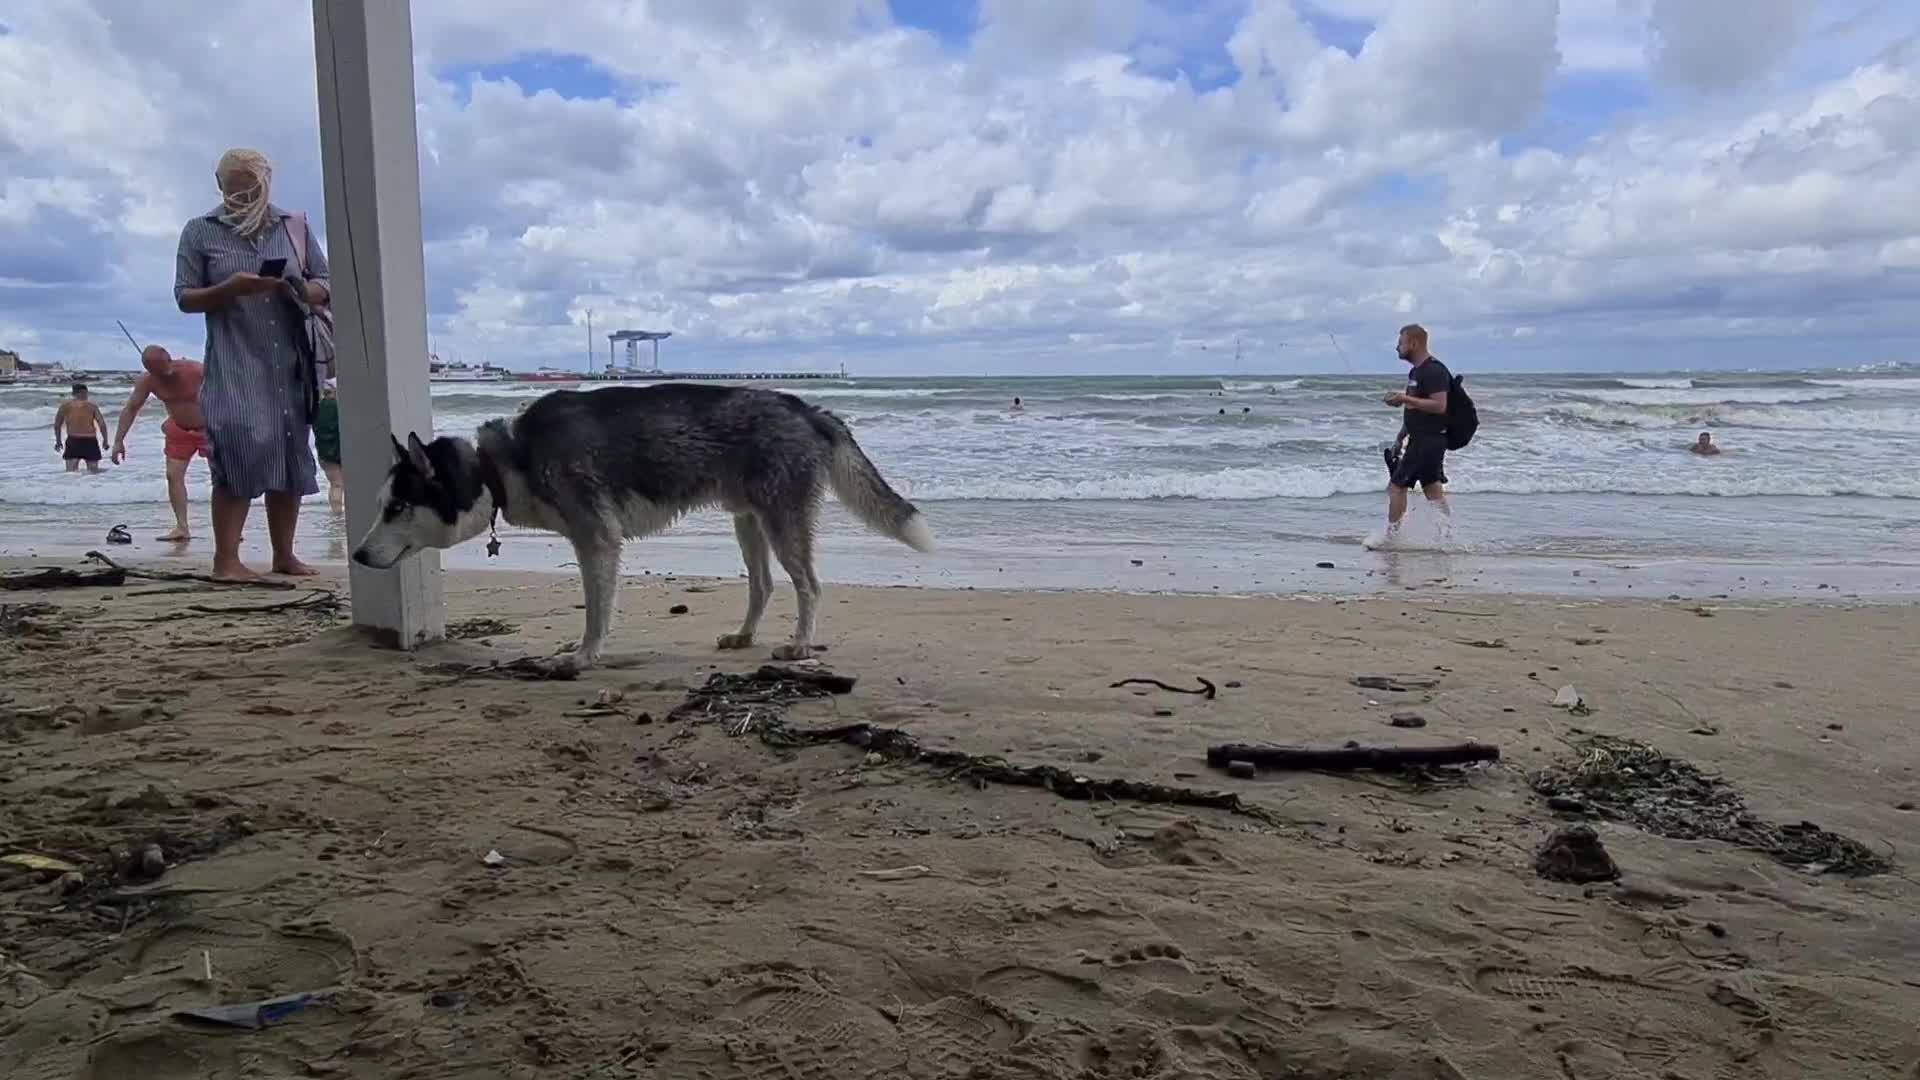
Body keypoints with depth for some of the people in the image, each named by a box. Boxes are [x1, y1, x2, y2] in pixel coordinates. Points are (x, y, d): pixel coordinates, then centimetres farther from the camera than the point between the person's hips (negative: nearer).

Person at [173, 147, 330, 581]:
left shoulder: (295, 227, 11)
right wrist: (230, 289, -16)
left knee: (291, 456, 4)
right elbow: (184, 297, 2)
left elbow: (325, 285, 11)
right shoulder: (200, 232, 5)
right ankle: (226, 560, -10)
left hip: (290, 363, 3)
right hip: (233, 366, -3)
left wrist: (297, 289, -11)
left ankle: (283, 555, 14)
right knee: (240, 452, -14)